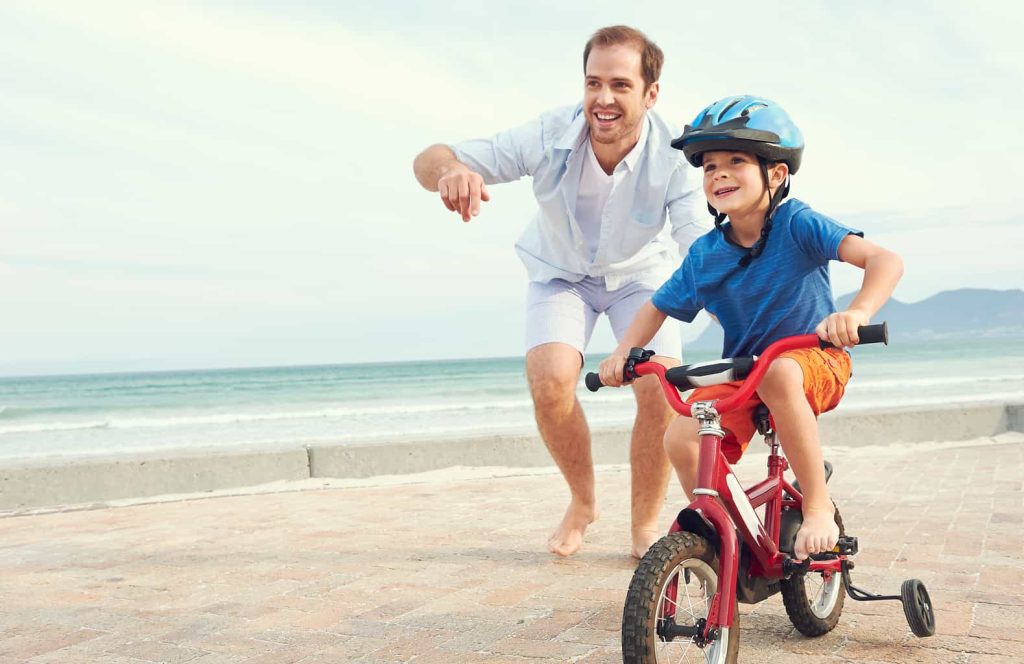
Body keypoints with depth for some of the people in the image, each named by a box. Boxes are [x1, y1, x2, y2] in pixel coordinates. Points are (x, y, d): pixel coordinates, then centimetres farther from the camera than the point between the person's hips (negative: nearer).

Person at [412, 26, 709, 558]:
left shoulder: (672, 157, -31)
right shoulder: (551, 137, -30)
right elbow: (428, 162, -30)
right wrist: (451, 170, -56)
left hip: (639, 275, 0)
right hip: (561, 273, 0)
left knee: (662, 391, -19)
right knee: (550, 383, -23)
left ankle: (646, 528, 4)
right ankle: (582, 503, 6)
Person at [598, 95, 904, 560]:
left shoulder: (796, 224, -17)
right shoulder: (704, 255, -3)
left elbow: (884, 260, -26)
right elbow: (658, 308, 11)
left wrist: (857, 312, -47)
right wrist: (622, 353, -7)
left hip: (814, 363, -4)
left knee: (777, 373, -40)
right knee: (680, 439, -21)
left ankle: (819, 509, -25)